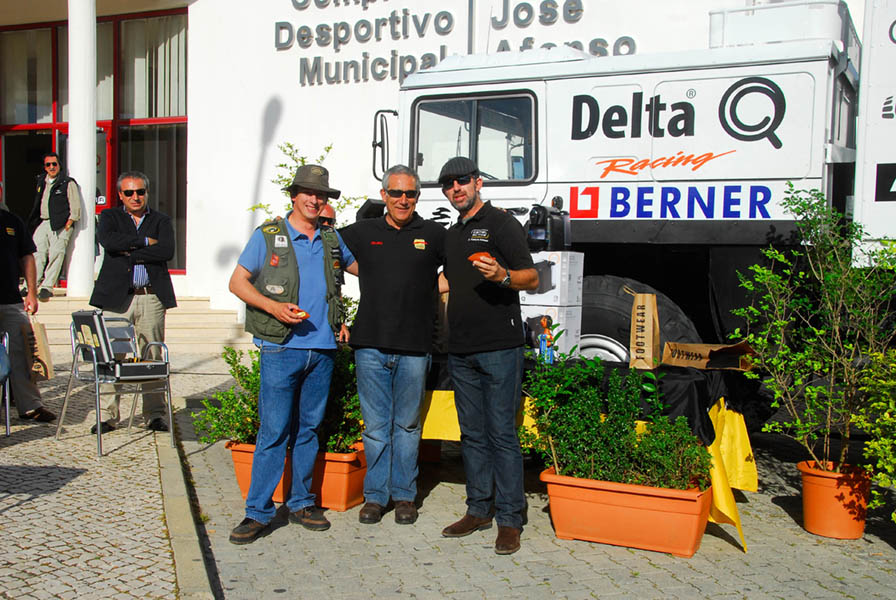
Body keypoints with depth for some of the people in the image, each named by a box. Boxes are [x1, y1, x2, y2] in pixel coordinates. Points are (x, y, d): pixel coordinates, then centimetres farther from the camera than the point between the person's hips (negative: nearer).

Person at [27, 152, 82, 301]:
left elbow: (75, 208, -5)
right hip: (43, 223, 5)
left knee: (56, 254, -10)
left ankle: (47, 287, -7)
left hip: (60, 225, -5)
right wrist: (33, 221, 16)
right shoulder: (41, 181, 17)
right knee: (37, 252, -4)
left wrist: (68, 225, -11)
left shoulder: (68, 183, -1)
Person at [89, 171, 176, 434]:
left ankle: (154, 414, 10)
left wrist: (129, 253, -7)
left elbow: (167, 251, -5)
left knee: (153, 357, 2)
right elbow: (107, 240, -10)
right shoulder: (110, 216, 13)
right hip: (117, 296, 0)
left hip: (151, 297, 1)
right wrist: (145, 241, -7)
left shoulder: (161, 220, 14)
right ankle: (108, 415, 6)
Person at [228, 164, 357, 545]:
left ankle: (300, 503, 22)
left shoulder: (332, 240, 13)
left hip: (322, 349, 4)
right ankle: (257, 511, 4)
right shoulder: (268, 235, 2)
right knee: (273, 431, -5)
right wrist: (274, 307, -14)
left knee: (309, 429, 11)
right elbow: (237, 281, 2)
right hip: (281, 348, -4)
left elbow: (362, 268, 28)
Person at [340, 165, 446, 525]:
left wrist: (432, 288, 3)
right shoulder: (362, 233, 10)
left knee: (407, 425, 9)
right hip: (370, 345, 1)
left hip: (414, 347, 0)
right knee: (375, 426, 6)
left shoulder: (434, 235, 7)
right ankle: (375, 495, 17)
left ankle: (404, 495, 21)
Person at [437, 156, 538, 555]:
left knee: (502, 433, -4)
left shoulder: (500, 224, -2)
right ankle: (478, 510, 20)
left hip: (499, 346, -7)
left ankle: (509, 519, 2)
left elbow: (532, 278, -9)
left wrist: (502, 275, -26)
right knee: (472, 434, 11)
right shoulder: (452, 234, 20)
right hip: (461, 350, 7)